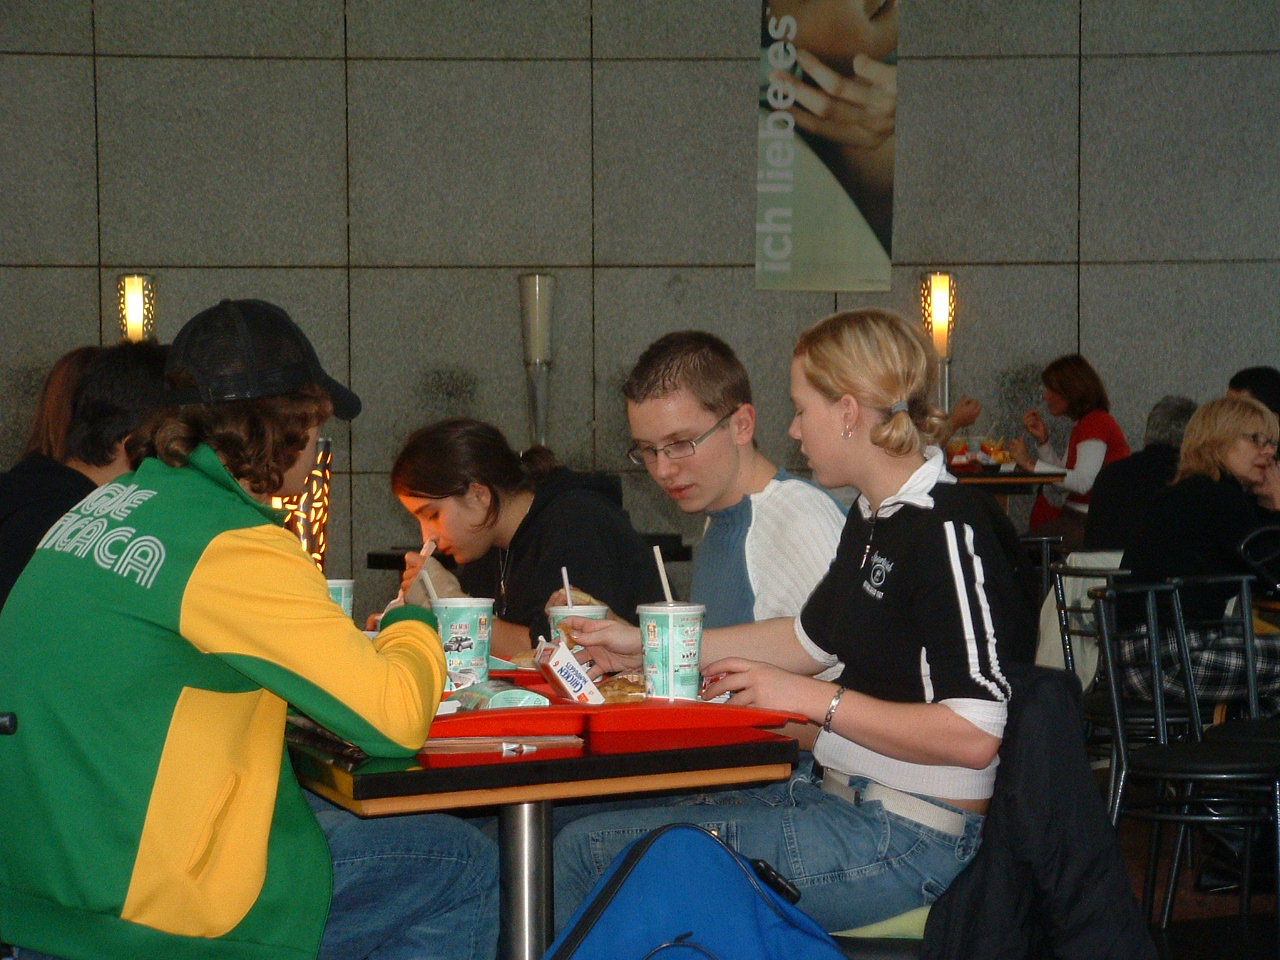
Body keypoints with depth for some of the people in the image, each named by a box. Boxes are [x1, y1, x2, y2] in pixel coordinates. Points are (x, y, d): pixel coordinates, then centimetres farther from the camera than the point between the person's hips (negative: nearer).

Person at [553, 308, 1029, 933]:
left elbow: (973, 735, -26)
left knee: (587, 852, -14)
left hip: (904, 840, -10)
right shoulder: (875, 518, 11)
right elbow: (811, 640, 27)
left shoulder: (947, 530, -20)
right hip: (835, 790, 10)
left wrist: (814, 699, -20)